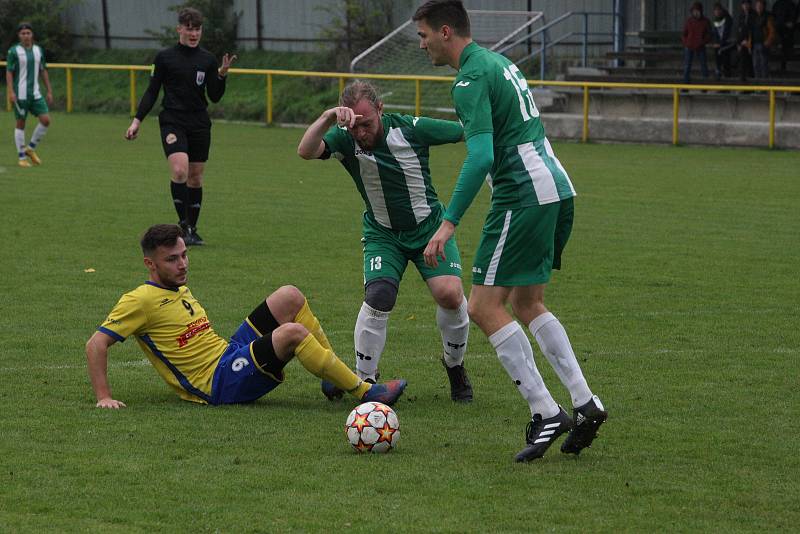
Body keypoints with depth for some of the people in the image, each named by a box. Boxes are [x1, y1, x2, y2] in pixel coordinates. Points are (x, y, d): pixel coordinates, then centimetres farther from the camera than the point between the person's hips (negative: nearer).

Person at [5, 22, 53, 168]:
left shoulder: (38, 50, 9)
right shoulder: (14, 51, -5)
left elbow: (43, 71, 15)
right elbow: (9, 72, -7)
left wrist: (49, 91, 11)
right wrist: (11, 92, -17)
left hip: (35, 93, 5)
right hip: (20, 94, -5)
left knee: (46, 120, -6)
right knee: (20, 124, 0)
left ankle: (31, 149, 11)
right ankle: (22, 158, 7)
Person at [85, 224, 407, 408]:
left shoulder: (180, 291, 19)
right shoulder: (140, 301, -9)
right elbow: (96, 344, -13)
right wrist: (104, 398, -20)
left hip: (231, 355, 9)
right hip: (218, 385, -9)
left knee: (290, 297, -3)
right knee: (293, 332, -27)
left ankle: (336, 377, 2)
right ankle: (365, 392, -18)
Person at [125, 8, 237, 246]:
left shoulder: (207, 60, 6)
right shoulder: (164, 57, 0)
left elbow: (214, 97, 5)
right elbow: (152, 92, 5)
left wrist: (221, 75, -12)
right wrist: (137, 121, -2)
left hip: (199, 124, 3)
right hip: (172, 122, -3)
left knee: (195, 177, 6)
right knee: (179, 170, -22)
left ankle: (192, 229, 17)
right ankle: (183, 224, -12)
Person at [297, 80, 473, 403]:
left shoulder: (411, 129, -20)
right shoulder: (345, 139, -17)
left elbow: (469, 133, -7)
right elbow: (306, 151, -36)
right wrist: (328, 117, -50)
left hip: (429, 226, 0)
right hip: (382, 234, 1)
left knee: (449, 294, -20)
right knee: (378, 297, -23)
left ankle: (455, 366, 8)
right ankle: (365, 378, -5)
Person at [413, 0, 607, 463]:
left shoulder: (471, 79, -12)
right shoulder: (500, 62, 18)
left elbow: (481, 156, -23)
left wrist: (449, 223, -24)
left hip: (523, 195, -10)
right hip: (556, 187, 10)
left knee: (485, 307, -6)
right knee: (528, 304, 17)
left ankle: (546, 414, -9)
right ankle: (585, 403, 9)